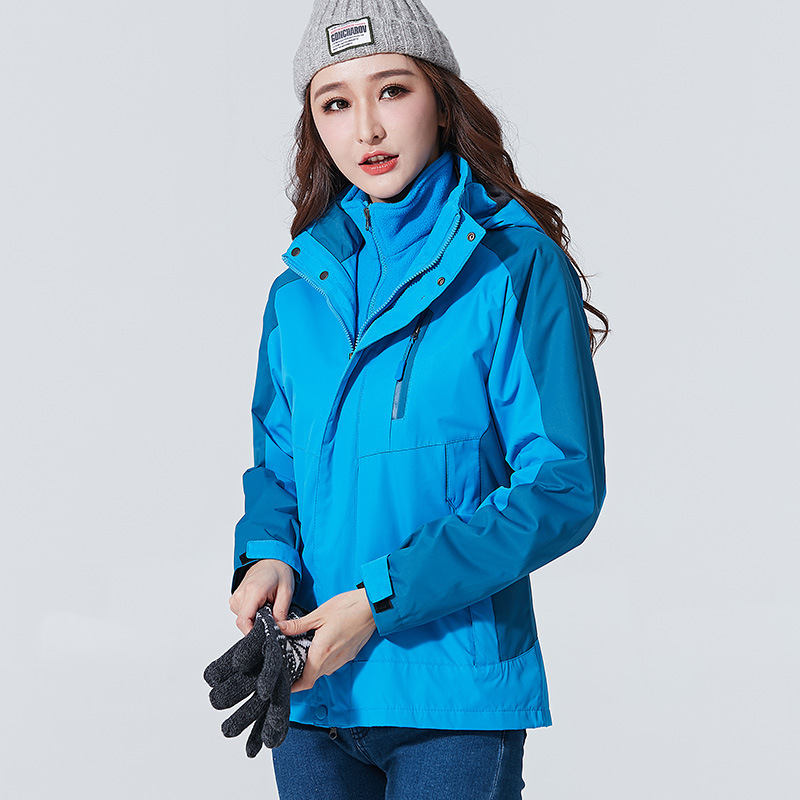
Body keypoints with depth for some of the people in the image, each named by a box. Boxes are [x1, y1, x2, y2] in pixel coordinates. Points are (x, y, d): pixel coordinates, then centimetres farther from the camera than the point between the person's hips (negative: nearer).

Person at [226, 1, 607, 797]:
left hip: (453, 694, -4)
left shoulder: (516, 262, -7)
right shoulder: (301, 284, 9)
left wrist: (383, 597, -17)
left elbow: (562, 488, -11)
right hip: (311, 688, 5)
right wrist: (266, 553, -6)